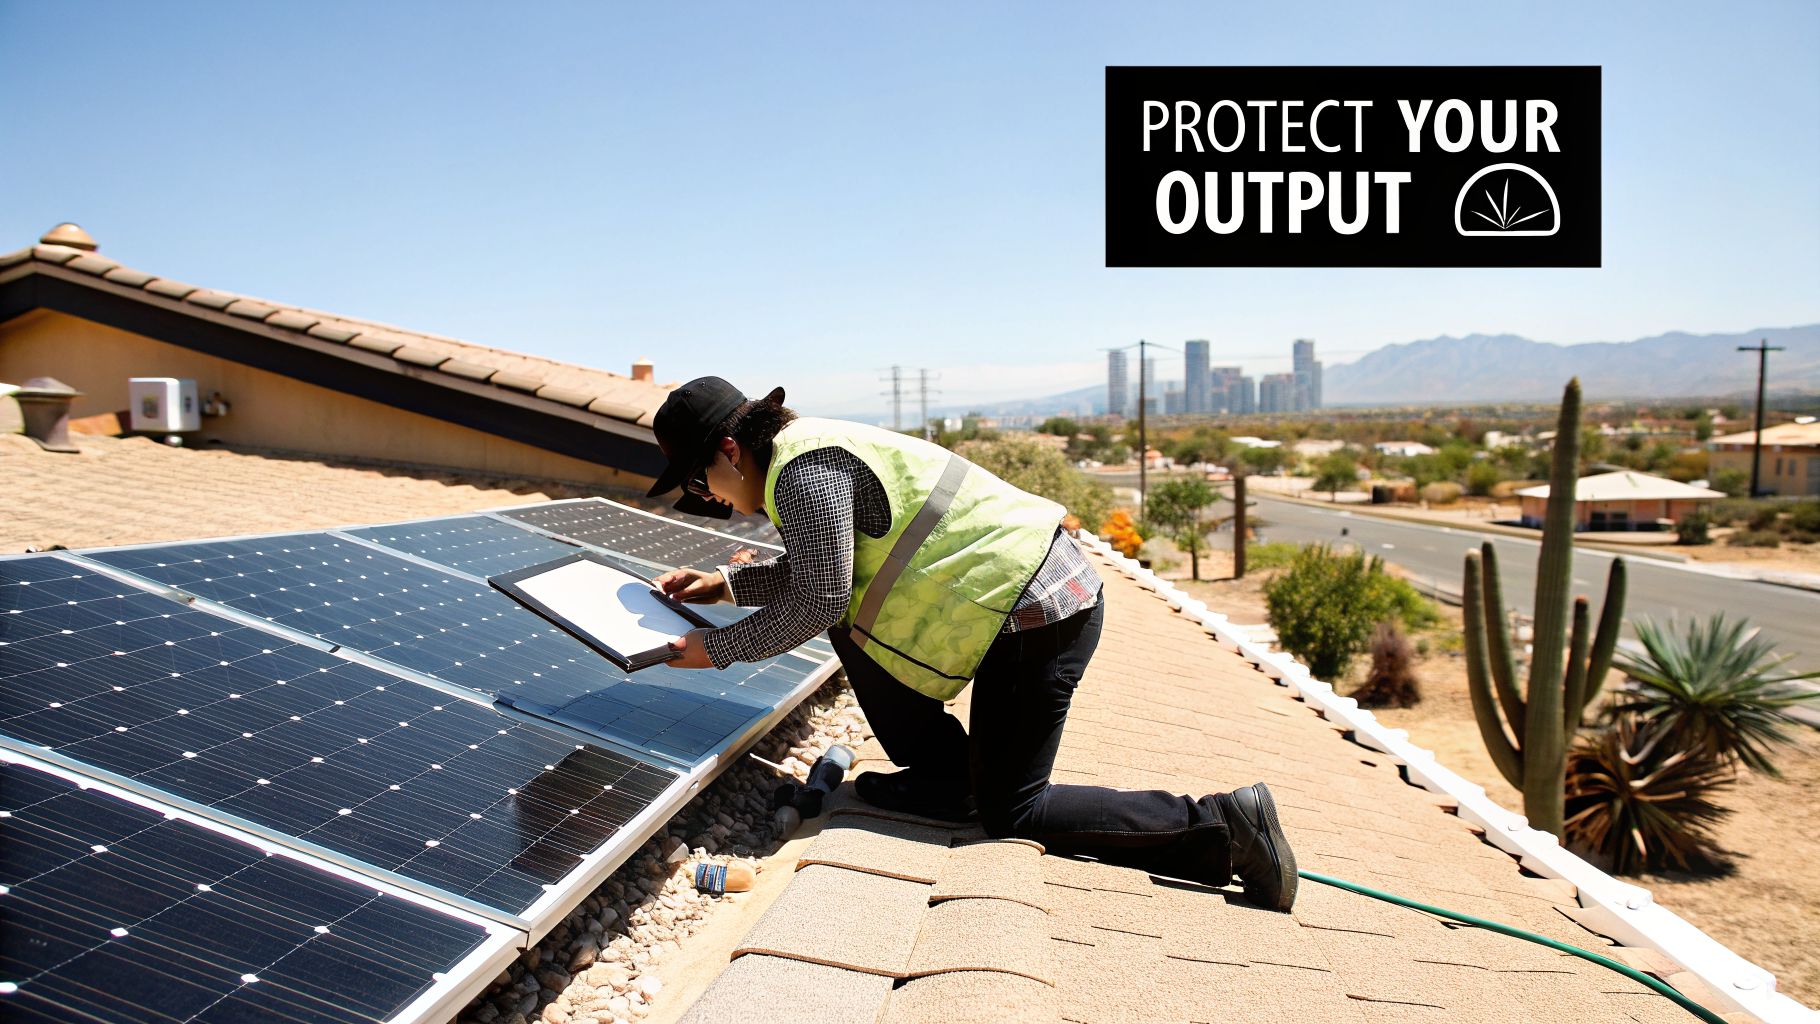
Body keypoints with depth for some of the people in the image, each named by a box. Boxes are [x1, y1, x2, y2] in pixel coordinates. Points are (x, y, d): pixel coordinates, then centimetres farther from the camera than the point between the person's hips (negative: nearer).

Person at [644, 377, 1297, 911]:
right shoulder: (812, 447, 18)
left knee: (1010, 814, 2)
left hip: (1036, 614, -11)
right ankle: (945, 779, 18)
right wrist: (726, 583, 21)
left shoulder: (802, 470, -15)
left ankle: (1224, 825, 3)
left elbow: (816, 603, -16)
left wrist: (718, 648, -3)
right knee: (850, 620, 16)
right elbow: (817, 572, 27)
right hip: (1050, 591, 11)